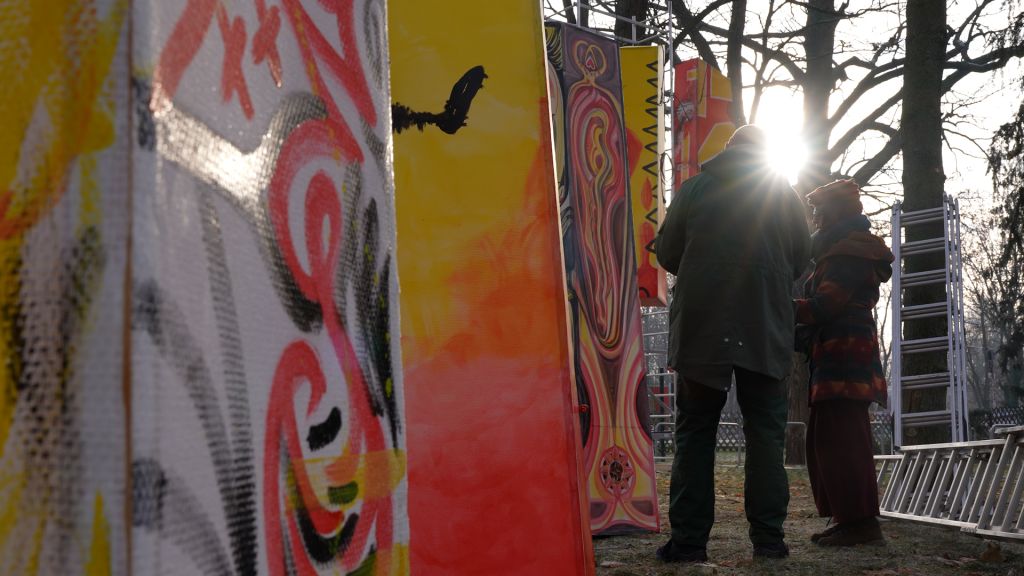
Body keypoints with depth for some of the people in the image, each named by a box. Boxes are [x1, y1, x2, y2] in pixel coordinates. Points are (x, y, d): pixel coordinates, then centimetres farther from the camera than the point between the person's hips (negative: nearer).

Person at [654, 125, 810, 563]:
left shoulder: (693, 189, 3)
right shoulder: (784, 193, 6)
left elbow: (666, 254, 6)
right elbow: (801, 261, 10)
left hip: (701, 328, 0)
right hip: (765, 330, 1)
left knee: (695, 432, 4)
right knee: (765, 432, 7)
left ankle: (688, 539, 0)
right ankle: (768, 537, 3)